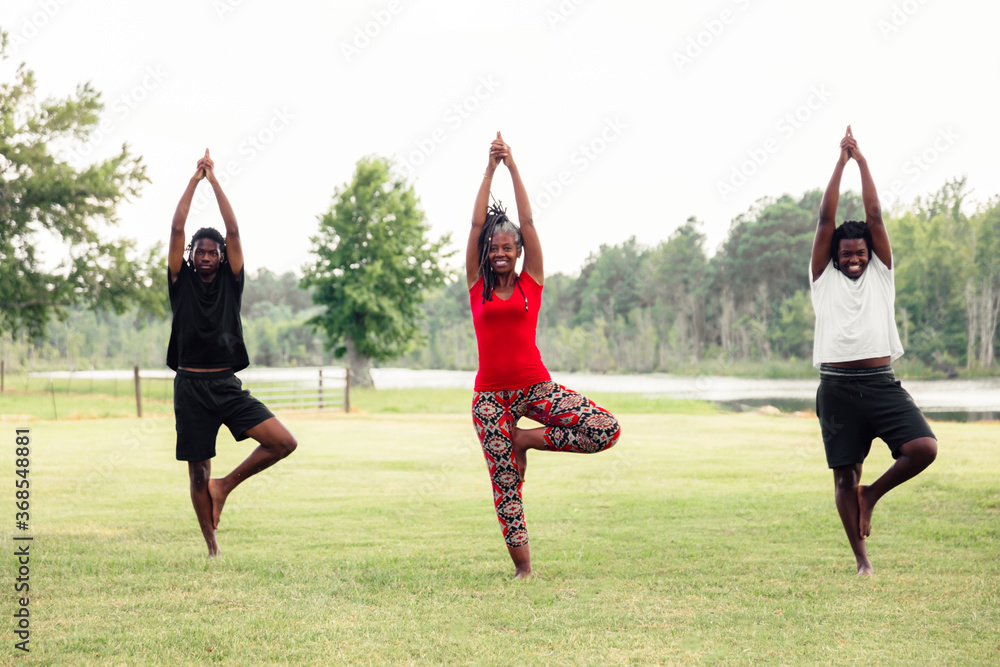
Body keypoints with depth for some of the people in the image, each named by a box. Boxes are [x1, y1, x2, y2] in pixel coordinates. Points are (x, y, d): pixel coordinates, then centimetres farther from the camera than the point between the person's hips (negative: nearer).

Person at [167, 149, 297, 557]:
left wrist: (215, 180, 1)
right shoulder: (182, 281, 5)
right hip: (191, 387, -1)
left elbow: (234, 231, -1)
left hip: (228, 386, 1)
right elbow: (177, 228, -3)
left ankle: (226, 485, 4)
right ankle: (212, 549, 16)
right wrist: (195, 179, 0)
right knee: (198, 474, 3)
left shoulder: (230, 280, 6)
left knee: (284, 442, -15)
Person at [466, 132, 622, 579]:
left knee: (606, 430, -17)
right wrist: (490, 169, 1)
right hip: (491, 394, 0)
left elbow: (527, 220, 2)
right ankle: (522, 567, 10)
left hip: (535, 386, 0)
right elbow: (477, 224, 1)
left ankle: (526, 439, 1)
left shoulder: (530, 282, 6)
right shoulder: (477, 284, 6)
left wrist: (513, 168, 2)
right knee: (505, 483, -2)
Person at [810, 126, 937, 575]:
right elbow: (826, 220, 4)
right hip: (838, 387, -1)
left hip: (881, 383, 1)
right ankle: (861, 559, 14)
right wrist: (841, 162, 5)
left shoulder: (880, 274, 14)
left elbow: (875, 217, 7)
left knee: (924, 448, -18)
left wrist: (863, 162, 9)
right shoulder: (824, 278, 11)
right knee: (844, 475, 1)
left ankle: (873, 493, 9)